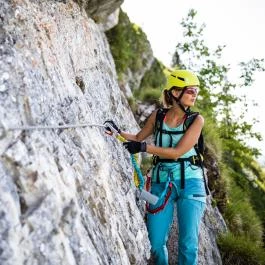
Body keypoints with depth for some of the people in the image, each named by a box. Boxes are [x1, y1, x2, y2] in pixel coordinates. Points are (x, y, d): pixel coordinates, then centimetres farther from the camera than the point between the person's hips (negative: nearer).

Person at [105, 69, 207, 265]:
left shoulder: (196, 120, -4)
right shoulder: (158, 115, 3)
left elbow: (177, 151, -14)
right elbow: (138, 138, 17)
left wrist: (144, 147, -20)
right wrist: (118, 132, -1)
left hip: (189, 181, -2)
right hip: (161, 181, 2)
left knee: (188, 244, -2)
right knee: (156, 242, 2)